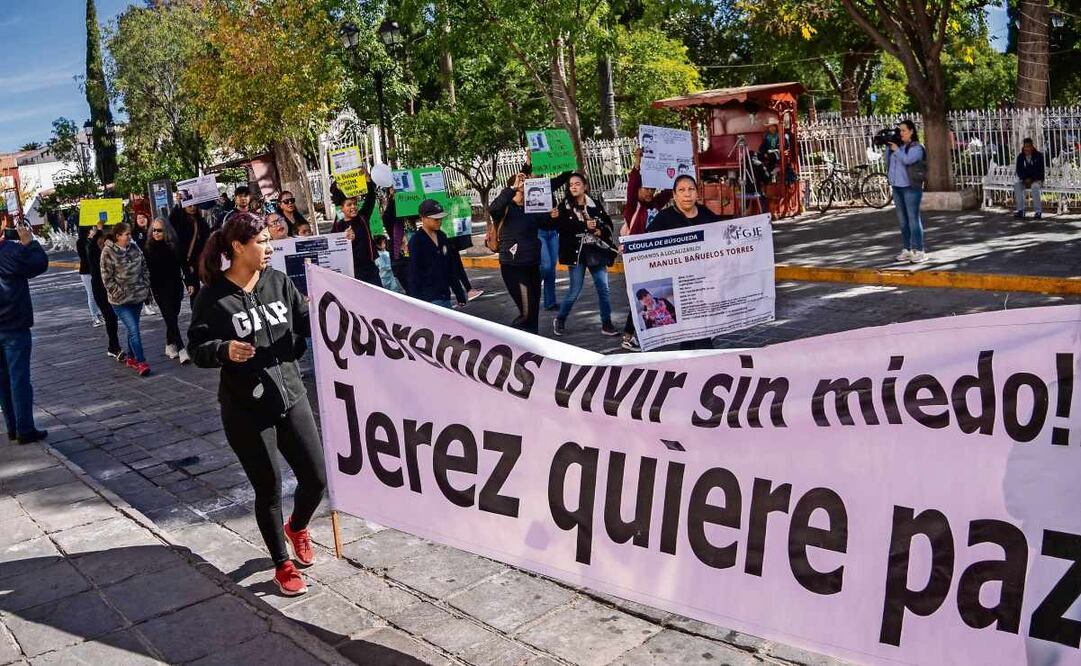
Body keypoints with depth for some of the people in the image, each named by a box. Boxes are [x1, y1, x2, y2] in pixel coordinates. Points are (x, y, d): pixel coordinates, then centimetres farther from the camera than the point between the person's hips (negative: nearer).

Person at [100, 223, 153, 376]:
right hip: (120, 300, -6)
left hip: (138, 296, 6)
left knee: (133, 329, 16)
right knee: (134, 330, -12)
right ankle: (141, 362, -9)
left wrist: (146, 287, 7)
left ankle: (131, 358, 30)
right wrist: (119, 293, -13)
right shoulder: (108, 252, -11)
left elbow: (144, 268, 13)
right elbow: (107, 278, -11)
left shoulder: (134, 248, 4)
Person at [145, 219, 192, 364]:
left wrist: (189, 283, 3)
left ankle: (170, 346, 25)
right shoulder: (149, 248, -1)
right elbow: (146, 269, 2)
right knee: (170, 318, -7)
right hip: (159, 288, -2)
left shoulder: (174, 245, 1)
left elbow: (183, 264, 5)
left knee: (173, 317, 9)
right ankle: (181, 350, -12)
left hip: (175, 286, 2)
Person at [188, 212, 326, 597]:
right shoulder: (213, 296, -9)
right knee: (269, 490, 7)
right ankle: (282, 565, 29)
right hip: (246, 410, -4)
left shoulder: (278, 281, 3)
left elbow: (307, 324, 5)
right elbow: (197, 347, -7)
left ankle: (297, 527, 42)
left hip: (291, 397, 4)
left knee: (316, 479, 7)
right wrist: (224, 350, -27)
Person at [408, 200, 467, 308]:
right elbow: (414, 273, -9)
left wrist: (459, 294, 17)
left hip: (445, 296, 7)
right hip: (429, 299, -7)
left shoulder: (442, 237, 11)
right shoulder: (416, 241, -8)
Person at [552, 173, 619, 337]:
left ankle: (606, 324, 11)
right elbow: (562, 227, -13)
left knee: (603, 288, 2)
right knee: (575, 290, -1)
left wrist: (601, 231, -13)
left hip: (596, 251, 3)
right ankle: (560, 320, 20)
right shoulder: (565, 206, 1)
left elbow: (608, 223, 9)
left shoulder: (595, 205, 9)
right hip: (577, 252, -3)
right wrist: (585, 226, -18)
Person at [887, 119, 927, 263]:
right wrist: (889, 147, 5)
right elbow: (888, 160, 14)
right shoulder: (898, 145, 14)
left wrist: (896, 149, -10)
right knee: (902, 220, 10)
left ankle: (918, 251, -4)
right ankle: (906, 249, 16)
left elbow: (907, 160, -20)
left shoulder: (916, 148, -5)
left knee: (913, 218, -7)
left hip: (911, 187, -7)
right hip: (896, 187, 7)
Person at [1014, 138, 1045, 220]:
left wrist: (1032, 179, -21)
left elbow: (1040, 170, -9)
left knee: (1035, 186, -36)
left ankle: (1038, 211, -31)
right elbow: (1019, 171, 1)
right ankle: (1020, 210, -29)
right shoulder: (1020, 157, 4)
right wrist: (1025, 179, -16)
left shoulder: (1039, 155, -4)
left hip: (1037, 180, -3)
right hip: (1024, 179, 3)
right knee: (1016, 184, -28)